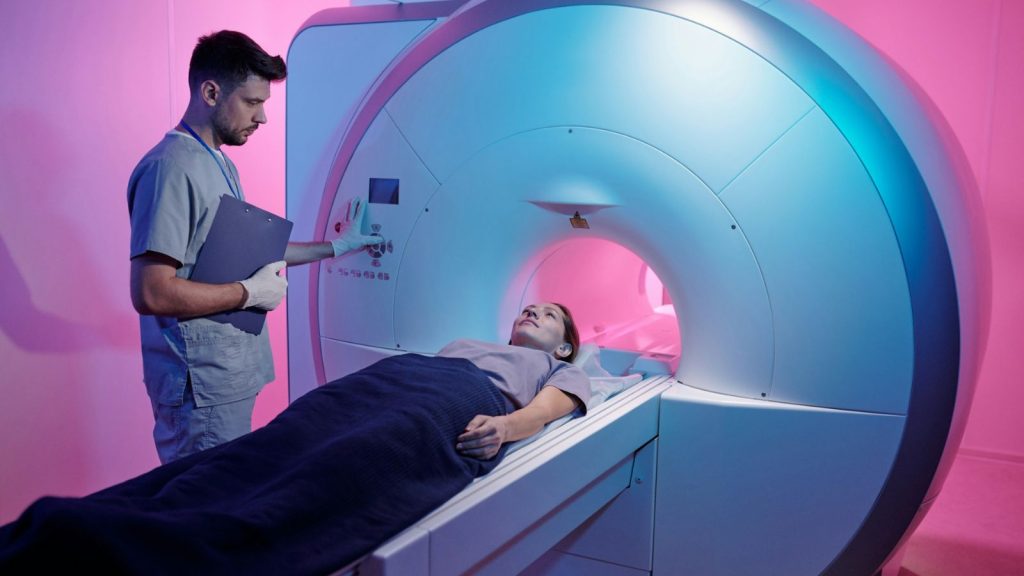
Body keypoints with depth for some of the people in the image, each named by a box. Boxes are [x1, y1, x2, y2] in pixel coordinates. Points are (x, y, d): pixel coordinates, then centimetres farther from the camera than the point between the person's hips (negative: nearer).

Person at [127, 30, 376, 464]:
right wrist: (251, 293, -16)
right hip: (202, 383, -9)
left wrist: (336, 246, 21)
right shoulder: (172, 169, -20)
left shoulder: (220, 163, 11)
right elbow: (151, 293, -25)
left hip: (230, 373, 9)